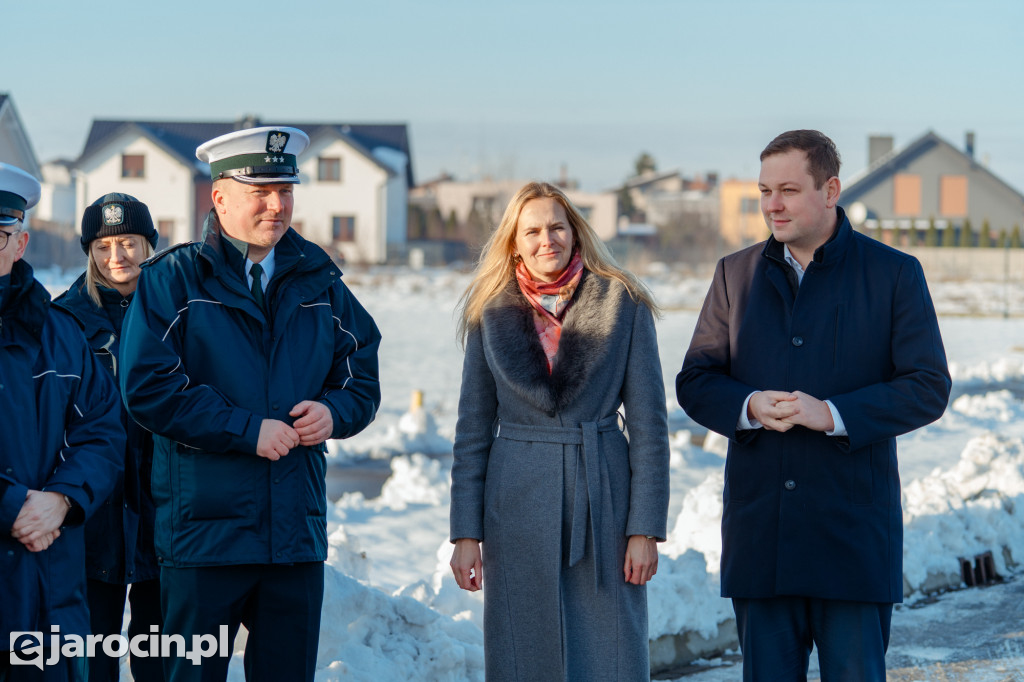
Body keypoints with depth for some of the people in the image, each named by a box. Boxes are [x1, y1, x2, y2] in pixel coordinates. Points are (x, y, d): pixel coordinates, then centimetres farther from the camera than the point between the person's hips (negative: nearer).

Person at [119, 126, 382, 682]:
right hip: (204, 528, -4)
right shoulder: (171, 280, -2)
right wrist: (248, 429, -15)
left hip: (297, 531, 4)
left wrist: (333, 411, -7)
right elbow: (149, 388, -12)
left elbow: (363, 379, 16)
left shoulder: (319, 284, 13)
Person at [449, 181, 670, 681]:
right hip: (518, 509, 2)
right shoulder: (491, 314, 5)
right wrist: (466, 533, 2)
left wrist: (646, 528, -6)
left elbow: (648, 424, -1)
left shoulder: (623, 304, 0)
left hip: (603, 505, -1)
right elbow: (473, 431, 8)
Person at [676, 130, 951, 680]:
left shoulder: (893, 274, 0)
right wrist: (748, 407, -13)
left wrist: (832, 414, -18)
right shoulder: (736, 274, 10)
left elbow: (928, 388, -5)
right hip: (759, 528, 3)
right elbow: (694, 382, 9)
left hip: (854, 528, -3)